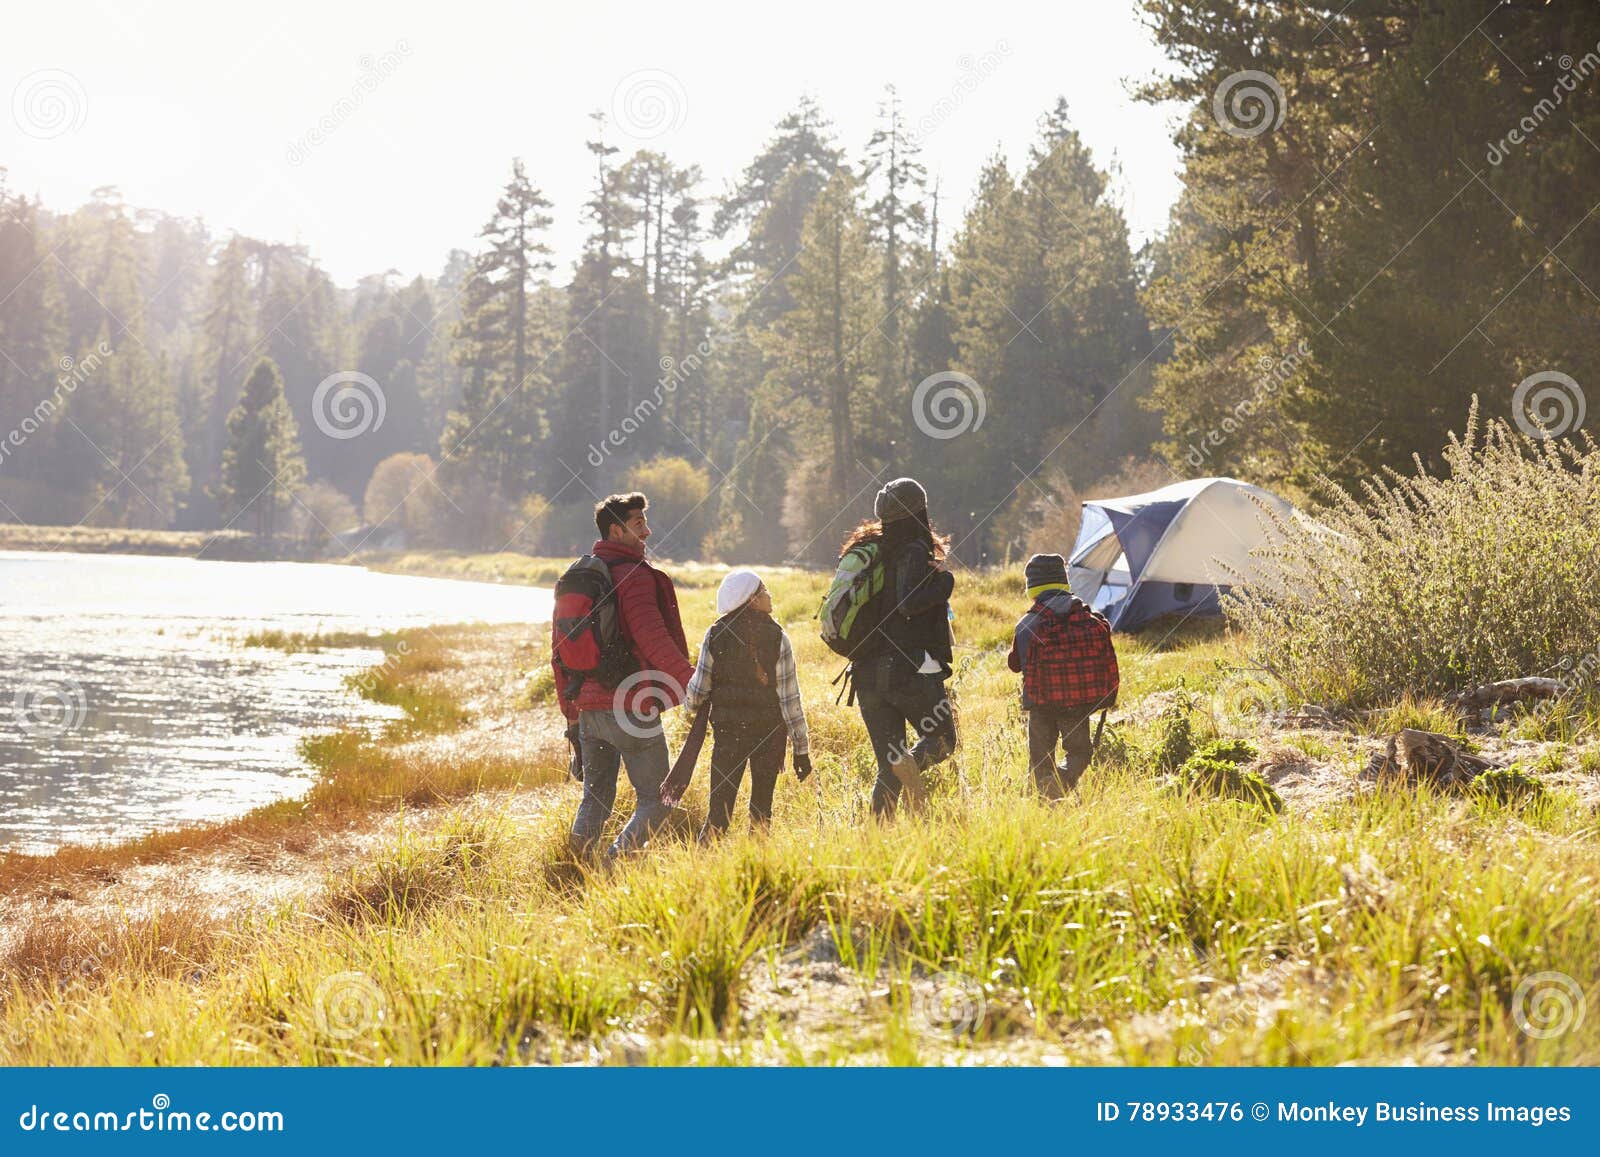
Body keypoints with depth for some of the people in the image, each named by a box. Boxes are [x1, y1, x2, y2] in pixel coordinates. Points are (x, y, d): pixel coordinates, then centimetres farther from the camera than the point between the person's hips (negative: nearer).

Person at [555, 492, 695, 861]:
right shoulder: (635, 576, -11)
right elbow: (652, 639, -23)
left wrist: (571, 712, 22)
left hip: (588, 709, 7)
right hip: (633, 710, -7)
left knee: (595, 800, 17)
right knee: (655, 801, 1)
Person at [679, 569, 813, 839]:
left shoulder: (715, 635, -4)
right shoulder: (776, 638, -8)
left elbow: (698, 689, -2)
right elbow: (789, 698, -7)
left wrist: (691, 706, 23)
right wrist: (801, 748, -1)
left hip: (726, 728, 1)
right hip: (769, 732, -1)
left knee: (719, 809, 2)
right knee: (761, 810, 11)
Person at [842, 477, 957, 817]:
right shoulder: (914, 552, -10)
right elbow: (909, 603, -25)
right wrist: (945, 578, -12)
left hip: (868, 674, 6)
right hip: (911, 671, -6)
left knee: (888, 766, 9)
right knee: (942, 739, 12)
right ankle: (911, 763, -20)